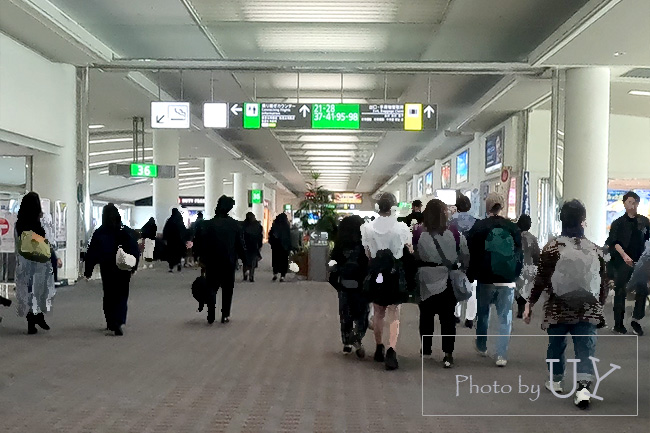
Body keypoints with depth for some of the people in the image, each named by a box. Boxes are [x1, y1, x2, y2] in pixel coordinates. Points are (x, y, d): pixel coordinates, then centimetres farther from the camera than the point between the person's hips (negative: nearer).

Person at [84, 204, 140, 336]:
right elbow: (135, 251, -2)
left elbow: (91, 253, -4)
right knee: (122, 296, 5)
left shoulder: (99, 233, -6)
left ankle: (111, 323, 19)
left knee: (108, 295, 15)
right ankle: (118, 323, -13)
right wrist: (134, 266, 11)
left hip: (107, 269, 0)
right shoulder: (127, 232, -6)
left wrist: (88, 271, 3)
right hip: (124, 269, 0)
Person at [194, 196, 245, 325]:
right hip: (229, 263, 0)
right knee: (227, 289, 12)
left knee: (212, 289, 8)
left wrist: (201, 258, 7)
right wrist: (242, 257, 10)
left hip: (212, 262, 0)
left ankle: (211, 317, 0)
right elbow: (241, 245, -4)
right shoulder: (236, 225, -5)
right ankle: (225, 315, 10)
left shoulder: (208, 224, -6)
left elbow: (201, 243, -5)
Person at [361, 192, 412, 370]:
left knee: (378, 313, 18)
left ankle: (379, 349, 30)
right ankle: (391, 350, -14)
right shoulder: (401, 227, -11)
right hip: (395, 272, -2)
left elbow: (368, 253, 2)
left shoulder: (367, 228, -6)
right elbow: (410, 250, 4)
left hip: (376, 272, 2)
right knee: (394, 314, 3)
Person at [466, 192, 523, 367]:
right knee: (505, 317, 4)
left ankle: (481, 347, 31)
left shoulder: (478, 227, -6)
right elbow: (520, 254, 6)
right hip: (507, 281, 1)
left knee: (483, 313, 17)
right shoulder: (513, 228, 0)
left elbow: (470, 253, -2)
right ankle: (502, 355, -1)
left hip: (485, 280, 0)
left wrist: (471, 275, 9)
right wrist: (515, 275, 16)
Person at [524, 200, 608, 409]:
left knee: (556, 345, 17)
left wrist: (530, 303, 2)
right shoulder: (596, 250, 2)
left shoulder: (552, 247, -6)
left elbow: (541, 279, -7)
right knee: (586, 348, 1)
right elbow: (604, 283, 7)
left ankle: (555, 381, 33)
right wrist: (599, 305, 21)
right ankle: (583, 387, -14)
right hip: (588, 310, 1)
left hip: (558, 308, 0)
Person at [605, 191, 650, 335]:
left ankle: (636, 321, 13)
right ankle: (618, 324, 7)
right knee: (620, 293, 1)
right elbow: (614, 242, -9)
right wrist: (624, 255, -25)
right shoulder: (618, 223, 2)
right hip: (623, 263, -2)